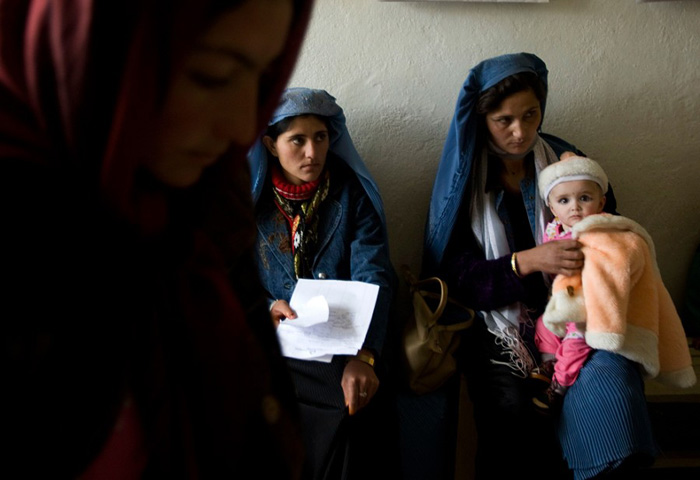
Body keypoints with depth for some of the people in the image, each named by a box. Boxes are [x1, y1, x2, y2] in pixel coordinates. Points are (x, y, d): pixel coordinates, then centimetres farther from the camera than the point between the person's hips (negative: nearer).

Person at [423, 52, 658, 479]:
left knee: (610, 379, -29)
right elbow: (457, 277, -4)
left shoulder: (567, 161, 10)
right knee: (510, 408, -29)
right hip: (499, 323, -1)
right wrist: (527, 261, -18)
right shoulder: (463, 179, 4)